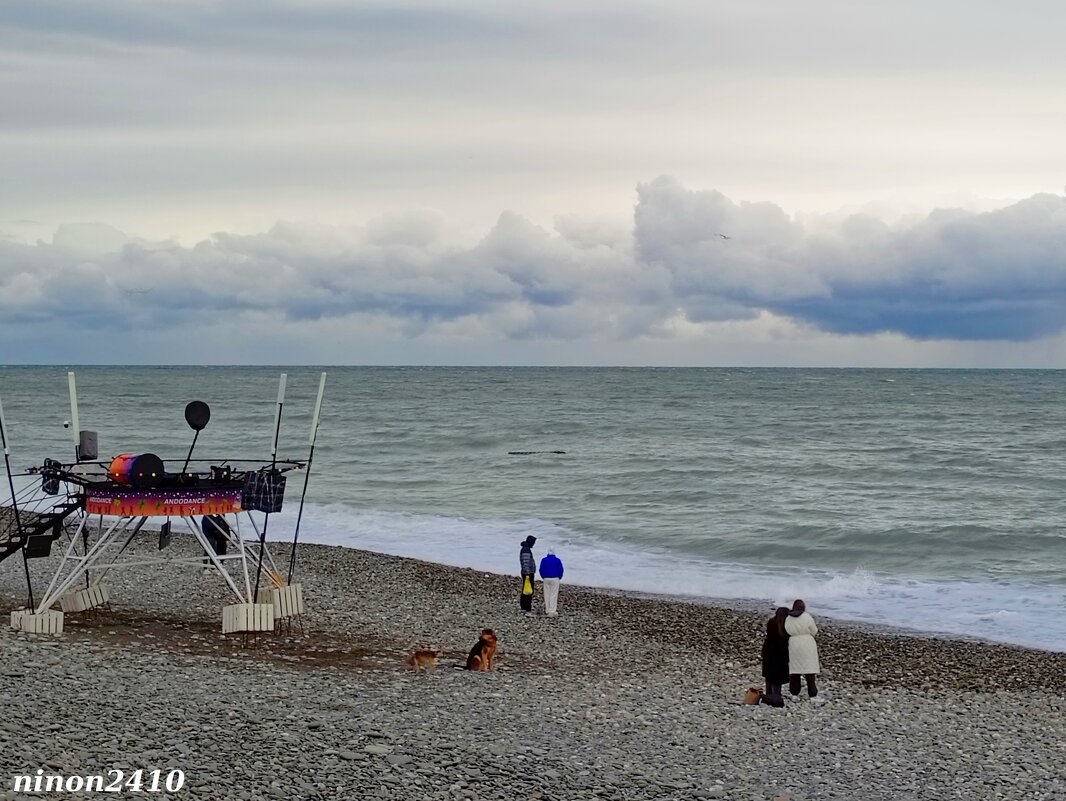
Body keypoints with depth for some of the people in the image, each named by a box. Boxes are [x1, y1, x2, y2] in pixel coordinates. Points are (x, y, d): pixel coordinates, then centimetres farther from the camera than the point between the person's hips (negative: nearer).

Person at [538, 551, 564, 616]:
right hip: (555, 579, -2)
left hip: (546, 579, 2)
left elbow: (541, 570, 0)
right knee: (554, 595, -3)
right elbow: (561, 570, -4)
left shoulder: (544, 560, 3)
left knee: (547, 595, 10)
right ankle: (552, 611, -10)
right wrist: (559, 578, 12)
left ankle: (547, 610, 13)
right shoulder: (558, 560, 0)